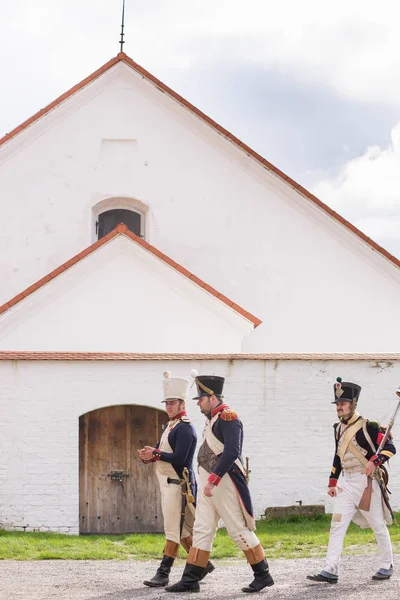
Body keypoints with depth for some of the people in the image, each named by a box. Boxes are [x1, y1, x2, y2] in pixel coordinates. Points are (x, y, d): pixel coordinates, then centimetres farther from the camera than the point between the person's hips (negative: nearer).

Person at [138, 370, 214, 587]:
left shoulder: (185, 427, -13)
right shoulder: (171, 425, 17)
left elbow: (179, 458, -21)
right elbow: (161, 449, 16)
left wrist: (154, 454, -17)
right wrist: (149, 454, -6)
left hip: (178, 484, -10)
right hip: (167, 482, 10)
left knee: (174, 529, -7)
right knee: (184, 529, 14)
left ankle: (163, 573, -7)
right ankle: (203, 564, 23)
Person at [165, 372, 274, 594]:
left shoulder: (227, 417, -15)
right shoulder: (212, 418, 14)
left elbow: (232, 452, -25)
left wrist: (213, 480, -26)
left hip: (224, 482, -9)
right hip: (208, 482, 9)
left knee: (239, 530, -2)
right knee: (201, 530, 6)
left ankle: (263, 575, 9)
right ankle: (190, 580, 7)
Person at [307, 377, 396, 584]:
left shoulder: (368, 427, -10)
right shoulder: (339, 428, 10)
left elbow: (390, 448, -12)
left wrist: (374, 461, -28)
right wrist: (332, 482, 16)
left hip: (366, 482, -6)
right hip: (346, 483, 6)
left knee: (378, 526, 6)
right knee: (337, 525, -3)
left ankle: (386, 567, 21)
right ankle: (330, 571, -6)